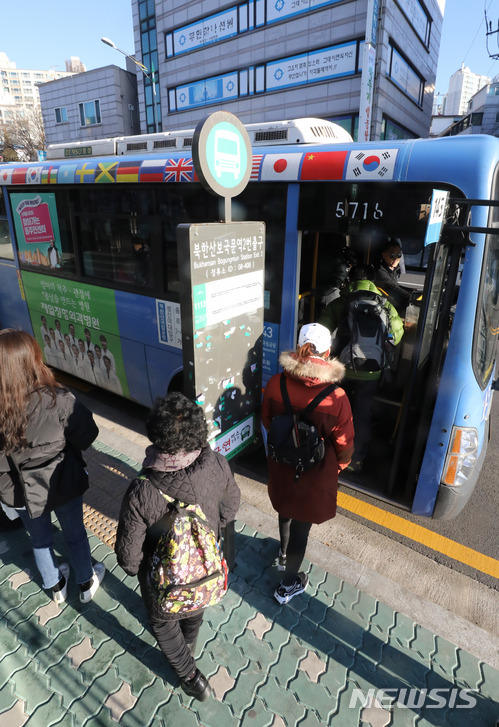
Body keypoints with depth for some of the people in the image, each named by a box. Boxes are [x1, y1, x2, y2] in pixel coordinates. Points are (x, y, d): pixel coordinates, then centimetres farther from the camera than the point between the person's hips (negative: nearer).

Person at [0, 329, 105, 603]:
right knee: (75, 535, 24)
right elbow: (86, 437, -19)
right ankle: (86, 583, 47)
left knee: (40, 539, 28)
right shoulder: (58, 401, -32)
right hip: (63, 485, -2)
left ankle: (55, 586, 52)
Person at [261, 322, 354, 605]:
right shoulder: (336, 398, -29)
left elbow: (267, 422, -3)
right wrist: (340, 465, 8)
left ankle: (284, 555, 59)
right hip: (315, 475, -3)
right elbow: (344, 445, -15)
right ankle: (288, 585, 41)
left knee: (286, 510, 31)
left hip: (281, 466, 4)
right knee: (301, 526, 18)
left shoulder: (275, 383, -20)